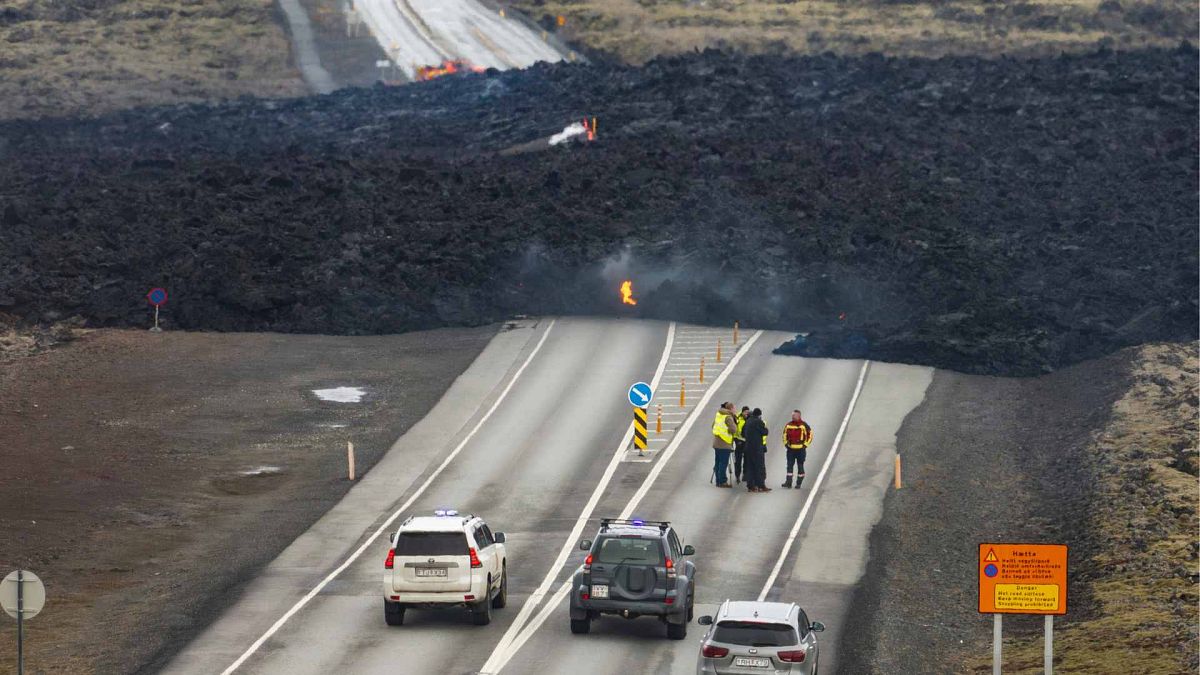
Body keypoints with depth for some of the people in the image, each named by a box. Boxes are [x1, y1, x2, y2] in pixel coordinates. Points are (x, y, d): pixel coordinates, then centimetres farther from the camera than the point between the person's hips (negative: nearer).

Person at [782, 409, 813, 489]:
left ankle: (799, 483, 9)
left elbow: (810, 435, -2)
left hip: (801, 450, -4)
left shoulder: (804, 425, -6)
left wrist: (805, 445, -7)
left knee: (800, 466, 3)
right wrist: (786, 443, 7)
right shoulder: (788, 425, 7)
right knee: (789, 466, -2)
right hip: (790, 449, 4)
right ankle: (788, 482, -3)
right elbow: (784, 434, 19)